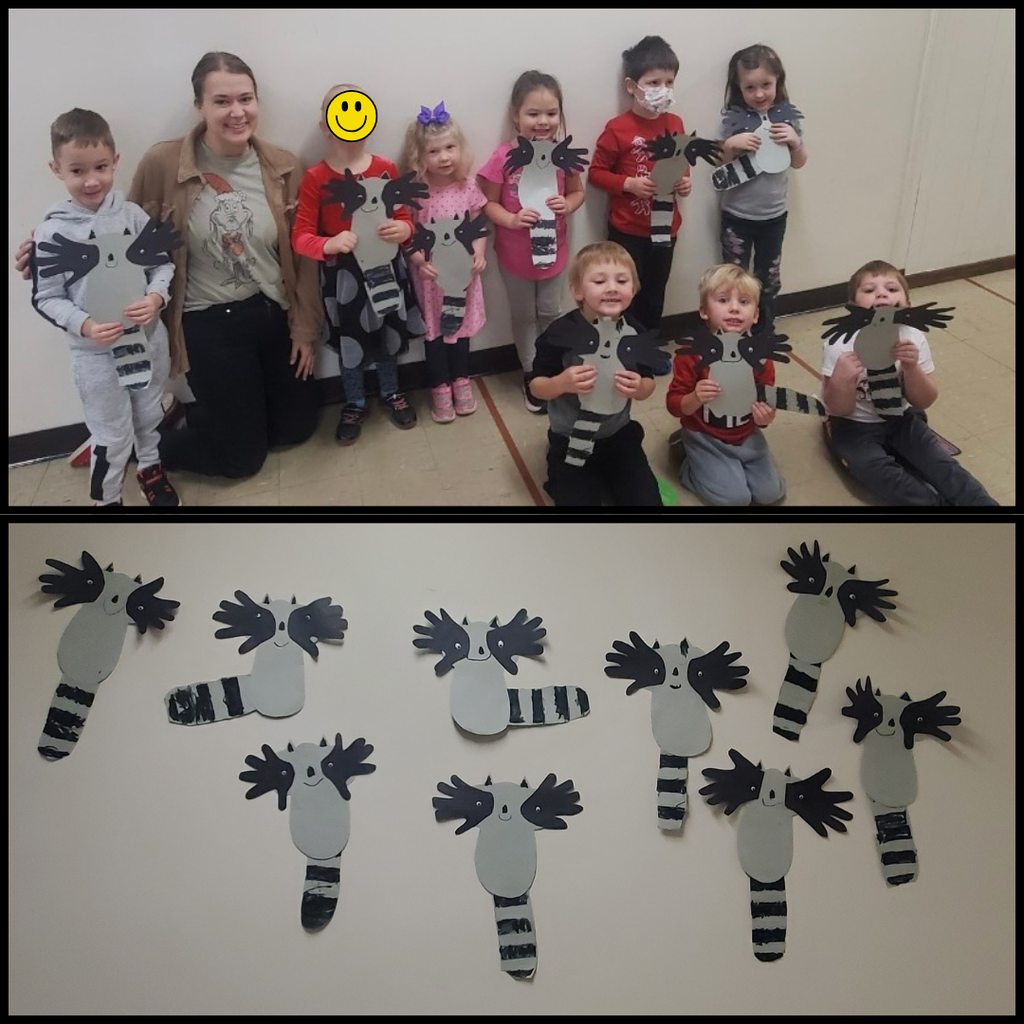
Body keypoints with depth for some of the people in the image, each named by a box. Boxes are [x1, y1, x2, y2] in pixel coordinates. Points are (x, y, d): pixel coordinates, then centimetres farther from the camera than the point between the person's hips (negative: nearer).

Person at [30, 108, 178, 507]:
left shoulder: (133, 215, -7)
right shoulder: (51, 232, -13)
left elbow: (163, 265, 1)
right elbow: (46, 298, -9)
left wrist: (155, 298, -18)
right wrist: (84, 326, -24)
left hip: (149, 338, 3)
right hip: (95, 352, -3)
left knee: (150, 417, 24)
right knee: (111, 437, 7)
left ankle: (150, 469, 51)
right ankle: (104, 499, 30)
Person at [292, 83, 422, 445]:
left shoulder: (387, 169, -5)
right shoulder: (316, 179, -13)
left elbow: (405, 219, 1)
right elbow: (300, 235, -14)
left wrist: (402, 230, -24)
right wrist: (329, 245, -35)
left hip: (386, 267, 2)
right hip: (343, 275, -2)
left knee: (389, 334, 19)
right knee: (350, 341, 12)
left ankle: (391, 393, 44)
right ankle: (354, 404, 35)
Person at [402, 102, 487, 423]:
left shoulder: (468, 186, -6)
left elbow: (478, 226, 1)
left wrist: (479, 253, -16)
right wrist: (420, 261, -27)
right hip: (431, 274, -2)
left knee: (462, 325, 17)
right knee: (434, 329, 11)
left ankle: (461, 381, 35)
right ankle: (440, 388, 26)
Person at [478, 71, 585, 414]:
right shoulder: (504, 157, -19)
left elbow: (578, 192, 3)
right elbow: (488, 203, -11)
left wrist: (567, 205, -19)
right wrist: (511, 220, -29)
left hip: (553, 251, 2)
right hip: (514, 255, -2)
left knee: (551, 314, 17)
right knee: (524, 316, 15)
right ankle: (531, 375, 32)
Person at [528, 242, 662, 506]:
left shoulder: (635, 332, -8)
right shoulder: (560, 333, -19)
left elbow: (648, 386, 2)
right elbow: (536, 387, -10)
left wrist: (638, 387, -21)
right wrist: (562, 383, -31)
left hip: (619, 436, 3)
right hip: (571, 441, -3)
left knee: (647, 500, 1)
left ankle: (605, 481, 27)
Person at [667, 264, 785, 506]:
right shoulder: (692, 352, -19)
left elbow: (766, 401, 3)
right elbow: (673, 405, -15)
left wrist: (765, 417, -22)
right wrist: (695, 398, -37)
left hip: (747, 436, 4)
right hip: (705, 438, -4)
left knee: (770, 493, -4)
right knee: (735, 498, -16)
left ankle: (731, 468, 21)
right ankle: (689, 466, 10)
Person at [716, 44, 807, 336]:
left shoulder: (788, 115, -4)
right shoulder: (733, 118, -11)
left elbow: (799, 163, 5)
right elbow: (718, 164, -3)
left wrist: (795, 142, -14)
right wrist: (731, 145, -22)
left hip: (774, 214, 3)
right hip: (737, 215, -3)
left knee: (769, 276, 16)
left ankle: (765, 331, 33)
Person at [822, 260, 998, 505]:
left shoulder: (913, 338, -12)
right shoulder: (841, 345, -21)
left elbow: (923, 402, -6)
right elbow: (839, 409, -16)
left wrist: (911, 368, -26)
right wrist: (841, 381, -38)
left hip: (900, 418, 3)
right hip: (854, 425, -3)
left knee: (939, 461, -15)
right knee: (879, 470, -28)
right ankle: (940, 502, -24)